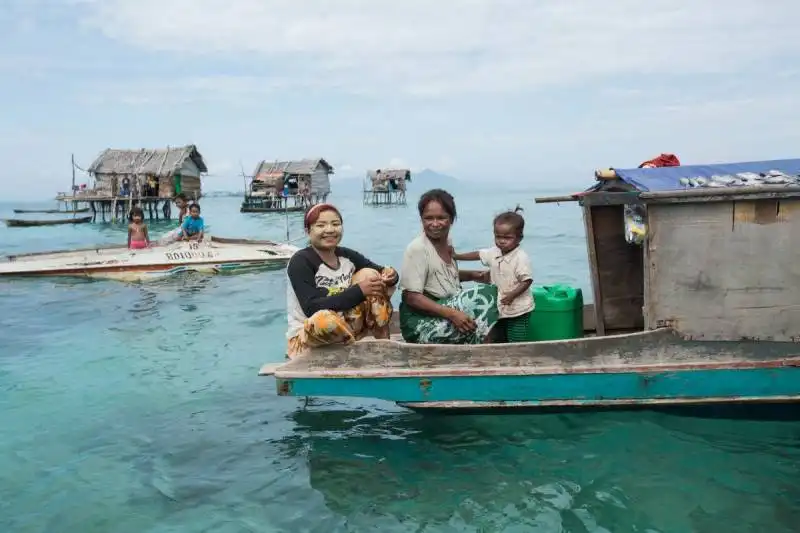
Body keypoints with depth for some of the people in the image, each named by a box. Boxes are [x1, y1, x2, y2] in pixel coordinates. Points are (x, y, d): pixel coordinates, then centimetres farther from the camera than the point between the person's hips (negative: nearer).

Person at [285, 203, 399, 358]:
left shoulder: (347, 256, 1)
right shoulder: (300, 261, -15)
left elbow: (383, 273, 10)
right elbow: (312, 308, -26)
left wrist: (390, 275, -16)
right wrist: (359, 291, -29)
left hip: (345, 325, 6)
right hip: (307, 338, -6)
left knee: (369, 273, -6)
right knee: (324, 319, -40)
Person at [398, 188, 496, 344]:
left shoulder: (446, 241, 6)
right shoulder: (417, 249, -17)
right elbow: (412, 297, -20)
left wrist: (475, 275, 7)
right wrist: (451, 314, -29)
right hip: (421, 321, -8)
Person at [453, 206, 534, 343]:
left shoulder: (521, 257, -20)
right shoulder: (493, 252, 2)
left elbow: (527, 280, -21)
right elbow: (478, 254, 16)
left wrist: (512, 295, -31)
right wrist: (456, 256, 14)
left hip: (518, 310, -7)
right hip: (499, 308, 8)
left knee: (516, 343, -6)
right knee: (499, 341, 18)